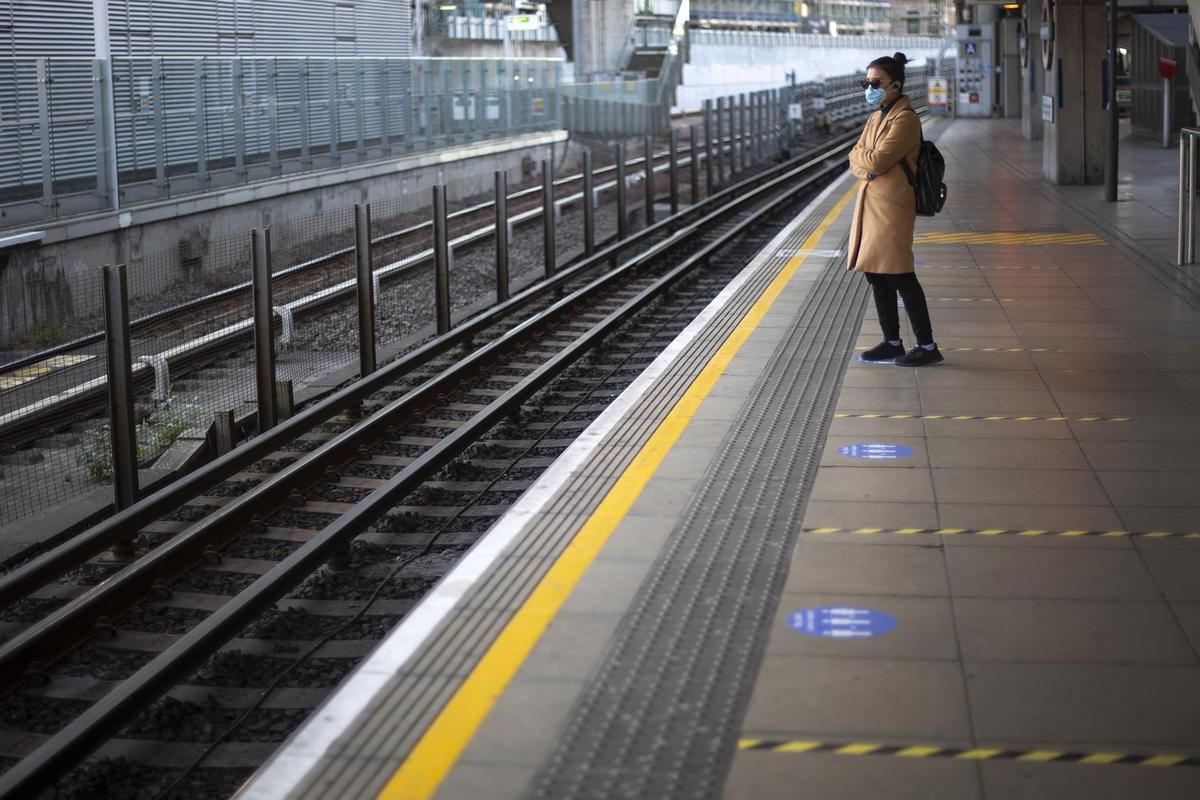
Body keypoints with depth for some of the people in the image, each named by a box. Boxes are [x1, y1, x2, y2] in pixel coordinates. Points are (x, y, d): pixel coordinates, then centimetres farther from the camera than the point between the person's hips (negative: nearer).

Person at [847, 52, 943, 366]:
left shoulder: (905, 119, -13)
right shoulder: (876, 118, 16)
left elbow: (877, 161, -20)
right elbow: (856, 161, 12)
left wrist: (861, 155, -1)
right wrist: (866, 166, -9)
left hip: (892, 207, -9)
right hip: (870, 204, 9)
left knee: (899, 276, -8)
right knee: (876, 275, 12)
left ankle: (928, 346, -2)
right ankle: (892, 342, 22)